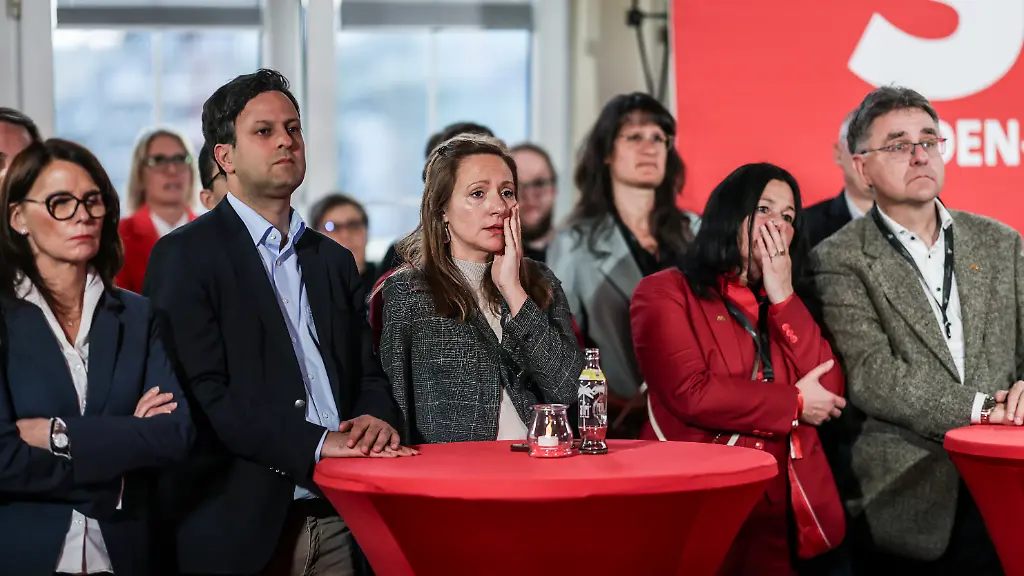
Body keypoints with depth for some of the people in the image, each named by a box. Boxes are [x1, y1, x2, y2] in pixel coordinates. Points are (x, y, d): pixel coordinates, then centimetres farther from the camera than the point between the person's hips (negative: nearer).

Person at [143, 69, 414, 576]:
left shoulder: (334, 261, 17)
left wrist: (375, 418, -8)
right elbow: (203, 392, -14)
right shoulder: (184, 256, -4)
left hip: (338, 521, 6)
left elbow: (368, 375, 16)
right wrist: (315, 443, -21)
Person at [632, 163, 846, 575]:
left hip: (783, 508, 5)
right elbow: (691, 394, -14)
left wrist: (782, 297, -1)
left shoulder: (787, 305, 18)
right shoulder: (664, 292, 0)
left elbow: (831, 392, 3)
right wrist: (795, 403, -5)